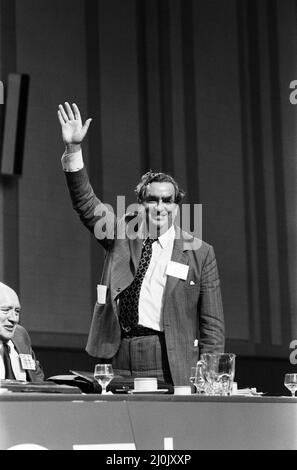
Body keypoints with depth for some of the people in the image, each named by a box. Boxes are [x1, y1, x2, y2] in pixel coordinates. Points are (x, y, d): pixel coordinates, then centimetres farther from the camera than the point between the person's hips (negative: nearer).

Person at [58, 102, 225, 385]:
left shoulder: (200, 253, 6)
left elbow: (212, 323, 5)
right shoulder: (123, 234, 13)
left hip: (173, 367, -1)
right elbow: (86, 204, 4)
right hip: (122, 362, 2)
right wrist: (73, 150, -8)